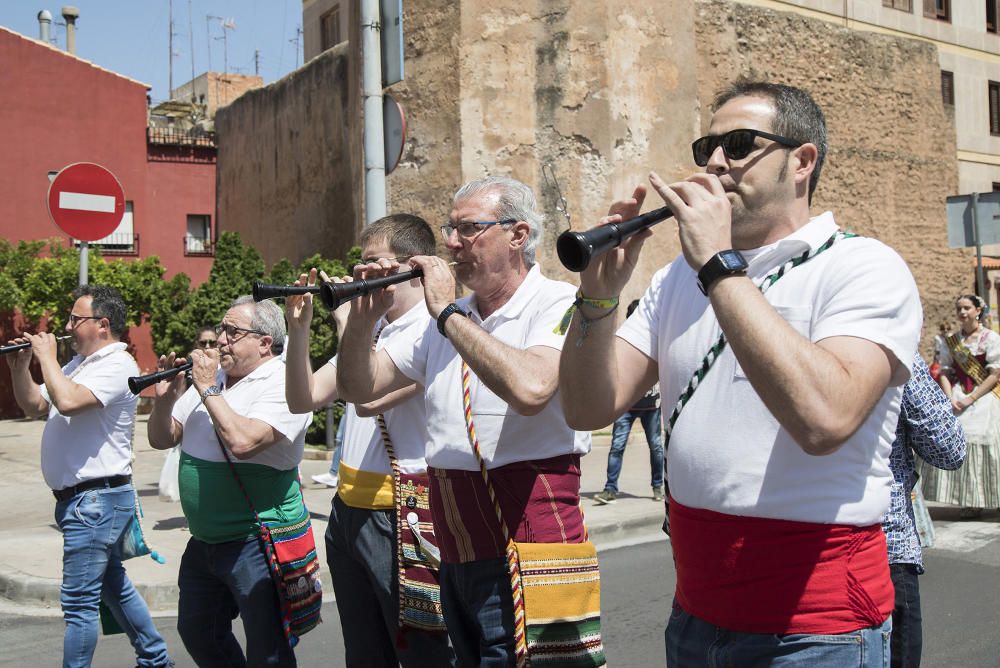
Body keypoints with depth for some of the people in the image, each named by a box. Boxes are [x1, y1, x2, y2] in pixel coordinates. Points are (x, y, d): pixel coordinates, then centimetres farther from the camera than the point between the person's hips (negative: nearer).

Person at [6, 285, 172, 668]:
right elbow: (33, 406, 19)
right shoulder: (78, 365, 15)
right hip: (83, 499, 10)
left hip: (97, 499, -10)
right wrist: (20, 367, 4)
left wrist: (46, 356, -17)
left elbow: (67, 402, -31)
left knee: (79, 601, -5)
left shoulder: (117, 365, -15)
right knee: (112, 585, 21)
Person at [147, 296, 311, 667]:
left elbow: (242, 441, -30)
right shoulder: (211, 374, 8)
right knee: (196, 634, 23)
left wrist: (208, 389, -20)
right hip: (204, 540, 8)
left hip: (257, 542, -8)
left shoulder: (283, 384, -15)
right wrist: (165, 397, -7)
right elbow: (162, 439, 11)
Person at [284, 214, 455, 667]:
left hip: (399, 517, -9)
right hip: (348, 511, 9)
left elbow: (369, 399, -26)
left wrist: (348, 323, -16)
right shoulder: (369, 329, 13)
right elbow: (303, 399, 10)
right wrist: (299, 329, -3)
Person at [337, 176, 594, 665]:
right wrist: (363, 319, -6)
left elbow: (529, 389, -30)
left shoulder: (558, 305, -10)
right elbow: (359, 389, 12)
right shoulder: (443, 321, 11)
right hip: (456, 556, 7)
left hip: (524, 552, -7)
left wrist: (448, 312, -21)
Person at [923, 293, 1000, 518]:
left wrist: (971, 398, -14)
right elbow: (945, 372, 7)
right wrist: (950, 398, -9)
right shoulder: (951, 341, 11)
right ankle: (970, 502, 3)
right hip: (957, 400, 4)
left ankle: (981, 499, 4)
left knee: (981, 448, -5)